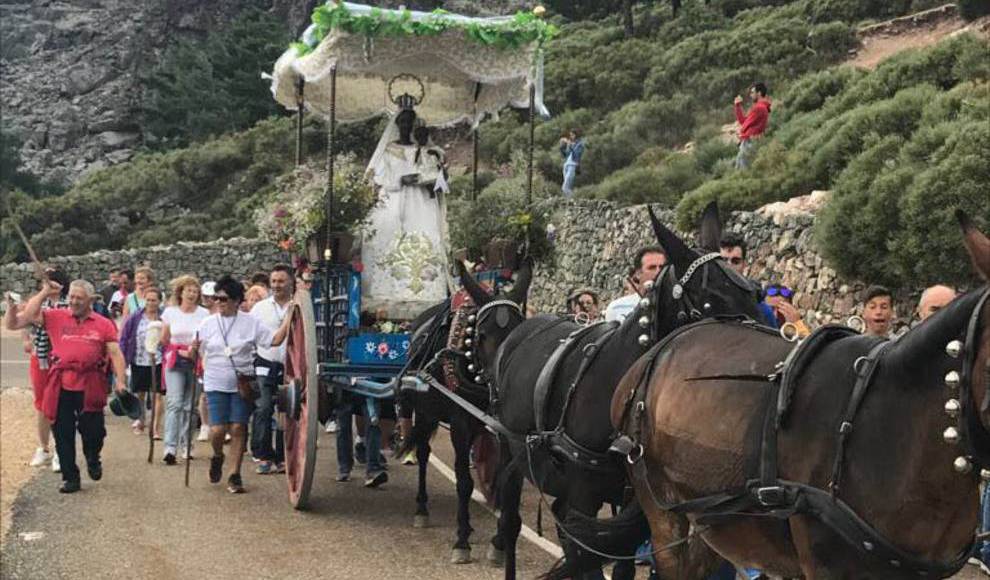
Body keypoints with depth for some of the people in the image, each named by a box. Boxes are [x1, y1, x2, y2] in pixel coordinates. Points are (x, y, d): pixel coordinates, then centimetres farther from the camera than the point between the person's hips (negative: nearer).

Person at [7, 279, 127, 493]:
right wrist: (44, 294, 1)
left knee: (93, 430, 2)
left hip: (90, 386, -1)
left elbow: (115, 353, 3)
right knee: (63, 433, 6)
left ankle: (93, 459, 35)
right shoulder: (56, 317, 8)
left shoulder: (103, 324, 6)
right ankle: (70, 478, 19)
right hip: (61, 385, 1)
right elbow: (26, 316, -1)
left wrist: (120, 381, -7)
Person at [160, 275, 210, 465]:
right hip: (175, 362, -1)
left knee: (189, 405, 6)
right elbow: (164, 340, 12)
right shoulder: (170, 312, 3)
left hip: (195, 362, 1)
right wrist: (181, 351, 2)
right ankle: (170, 447, -17)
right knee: (174, 403, -12)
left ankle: (185, 444, 19)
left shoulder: (204, 314, 1)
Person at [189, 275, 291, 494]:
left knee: (238, 428, -2)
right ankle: (217, 456, 26)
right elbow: (199, 353, 7)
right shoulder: (208, 324, 4)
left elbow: (275, 340, -3)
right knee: (218, 430, -8)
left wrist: (289, 318, -12)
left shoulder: (250, 322, 0)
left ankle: (235, 475, 10)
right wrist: (194, 350, -16)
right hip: (216, 385, 0)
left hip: (242, 384, 0)